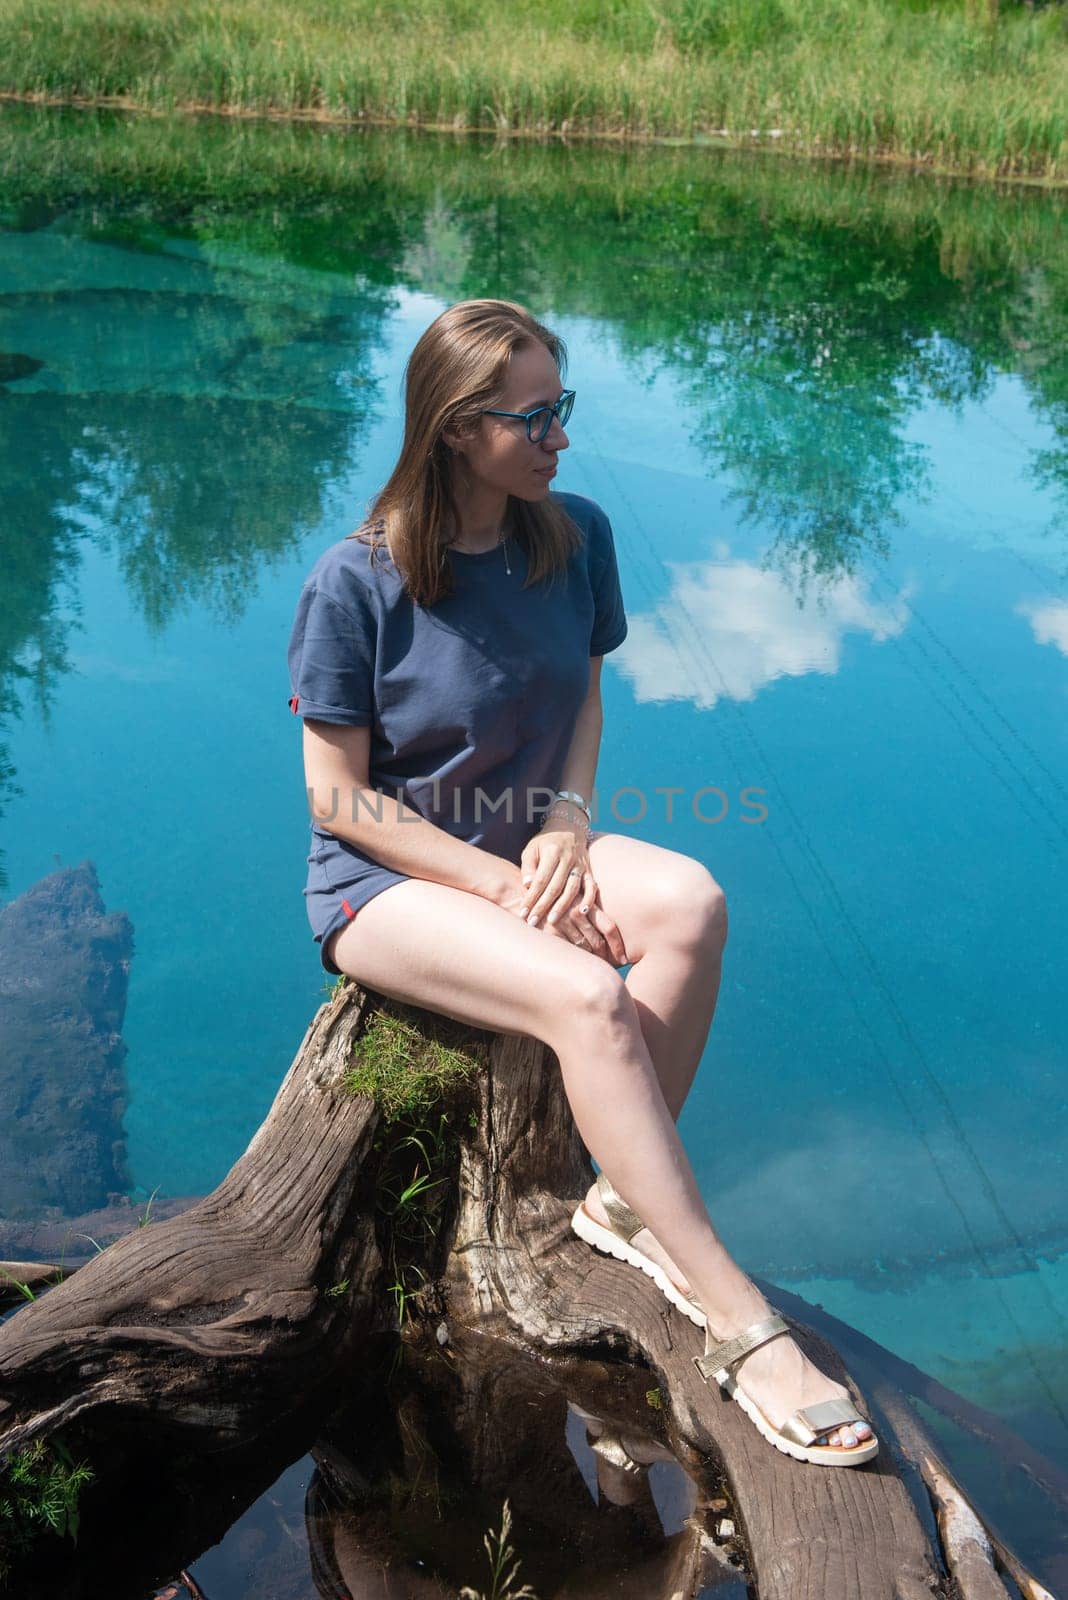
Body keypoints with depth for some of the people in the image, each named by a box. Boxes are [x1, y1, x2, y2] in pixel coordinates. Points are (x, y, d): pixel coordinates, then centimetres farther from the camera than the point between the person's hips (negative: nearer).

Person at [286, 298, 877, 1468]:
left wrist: (566, 824, -6)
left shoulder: (576, 537, -1)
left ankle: (625, 1201, -13)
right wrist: (499, 883, -19)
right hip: (385, 880, -5)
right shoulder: (356, 583, -16)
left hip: (526, 844, 5)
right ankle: (738, 1325, -25)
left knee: (690, 902, -26)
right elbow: (337, 798, -13)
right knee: (587, 998, -32)